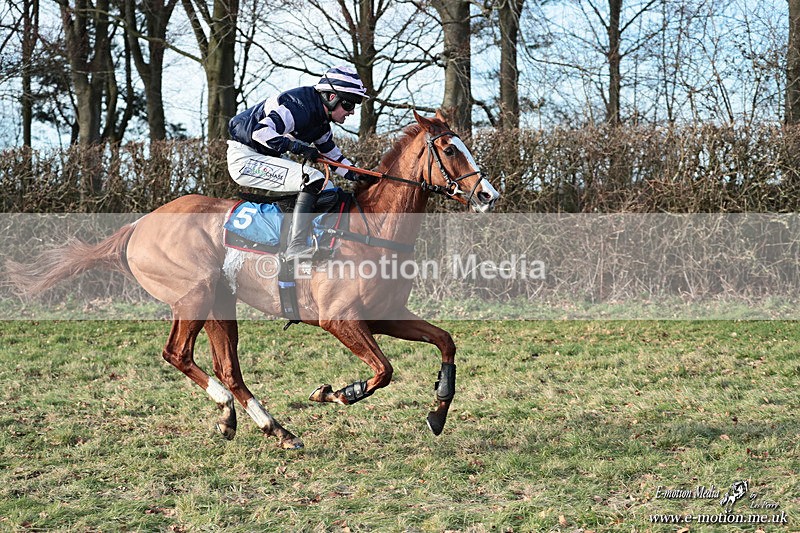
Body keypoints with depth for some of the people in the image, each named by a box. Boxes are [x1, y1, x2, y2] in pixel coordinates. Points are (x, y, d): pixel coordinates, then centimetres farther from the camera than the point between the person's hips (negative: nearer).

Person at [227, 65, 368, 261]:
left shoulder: (320, 119, 7)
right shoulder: (300, 107, -23)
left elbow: (332, 154, 19)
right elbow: (260, 131, -34)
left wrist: (358, 176, 8)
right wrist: (297, 146, -39)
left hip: (268, 157, 11)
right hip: (244, 158, -11)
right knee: (313, 180, -25)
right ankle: (296, 247, -30)